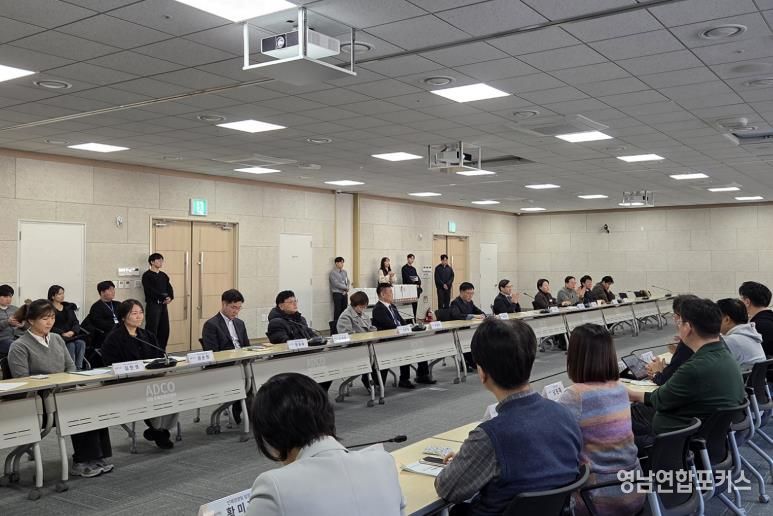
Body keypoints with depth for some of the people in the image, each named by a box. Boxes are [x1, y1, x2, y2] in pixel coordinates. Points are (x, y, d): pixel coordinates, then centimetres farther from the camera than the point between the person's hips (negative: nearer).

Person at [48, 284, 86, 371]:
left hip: (71, 335, 4)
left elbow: (76, 323, 13)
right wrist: (63, 334, -18)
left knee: (81, 343, -27)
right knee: (71, 345, -32)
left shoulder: (68, 307, 20)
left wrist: (72, 331, -8)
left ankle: (79, 368, -31)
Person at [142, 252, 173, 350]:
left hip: (163, 305, 7)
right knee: (152, 330, -9)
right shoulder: (147, 275, -3)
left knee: (165, 330, 7)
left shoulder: (163, 275, 18)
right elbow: (150, 291, -14)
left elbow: (169, 288, 11)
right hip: (152, 305, -7)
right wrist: (164, 297, -16)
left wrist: (170, 297, -9)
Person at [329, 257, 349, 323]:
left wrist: (347, 289, -5)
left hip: (344, 293, 6)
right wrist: (346, 287, -10)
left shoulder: (344, 272, 14)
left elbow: (348, 281, 13)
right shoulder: (333, 273, -6)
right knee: (338, 310, -7)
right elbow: (336, 284, -14)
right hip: (337, 293, -6)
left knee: (344, 309, 4)